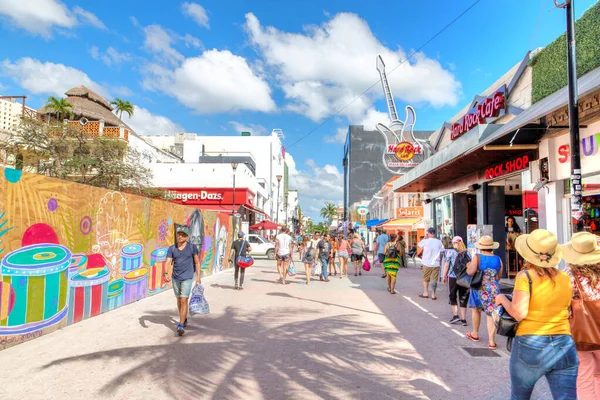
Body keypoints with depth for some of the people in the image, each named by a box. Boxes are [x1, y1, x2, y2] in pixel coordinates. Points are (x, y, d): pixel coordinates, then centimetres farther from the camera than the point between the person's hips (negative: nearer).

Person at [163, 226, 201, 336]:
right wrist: (166, 274, -24)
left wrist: (198, 276, 1)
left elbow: (197, 262, 2)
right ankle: (184, 319, 37)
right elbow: (168, 263, -7)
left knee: (184, 301, -11)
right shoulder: (172, 248, 1)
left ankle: (180, 326, -7)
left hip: (187, 278, -4)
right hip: (175, 278, 4)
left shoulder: (192, 247, -4)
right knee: (179, 299, 17)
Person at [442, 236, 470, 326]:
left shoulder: (450, 252, -4)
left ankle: (455, 315, 5)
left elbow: (446, 265, -5)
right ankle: (463, 319, 9)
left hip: (453, 277, -3)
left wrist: (444, 276, 2)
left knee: (453, 297, 13)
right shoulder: (467, 253, 5)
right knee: (463, 298, 9)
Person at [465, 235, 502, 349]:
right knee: (491, 314, 3)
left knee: (476, 310, 19)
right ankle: (492, 341, 1)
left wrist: (468, 266, 0)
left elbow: (471, 272, -20)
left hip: (479, 288, -2)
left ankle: (475, 334, 35)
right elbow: (499, 276, 8)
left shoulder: (477, 257, -11)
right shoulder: (498, 259, 1)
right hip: (494, 289, 2)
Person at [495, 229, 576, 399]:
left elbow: (519, 313, -19)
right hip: (565, 347, 4)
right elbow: (561, 309, 15)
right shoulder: (565, 278, 3)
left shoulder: (526, 276, -13)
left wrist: (502, 299, -2)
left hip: (531, 347, -4)